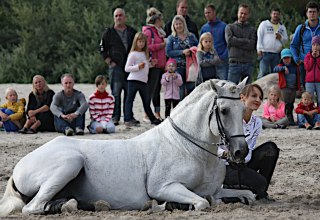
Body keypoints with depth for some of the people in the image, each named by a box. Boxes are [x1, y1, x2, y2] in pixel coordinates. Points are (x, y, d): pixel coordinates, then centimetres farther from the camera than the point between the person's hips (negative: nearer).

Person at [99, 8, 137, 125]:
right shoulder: (109, 33, 5)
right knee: (116, 93, -8)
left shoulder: (132, 32, 12)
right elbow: (102, 50, 5)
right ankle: (115, 117, -5)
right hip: (116, 67, -3)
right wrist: (110, 62, -5)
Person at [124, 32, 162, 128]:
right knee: (130, 100, -6)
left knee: (146, 101, 16)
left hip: (143, 80, 7)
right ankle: (128, 119, -7)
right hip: (134, 80, -7)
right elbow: (127, 68, -10)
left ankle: (153, 119, 24)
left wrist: (151, 64, 12)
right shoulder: (133, 54, -6)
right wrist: (138, 67, -20)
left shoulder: (145, 54, 16)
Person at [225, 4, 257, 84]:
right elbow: (230, 40, -8)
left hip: (248, 64, 2)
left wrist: (237, 41, -6)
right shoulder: (230, 27, 11)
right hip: (235, 64, -2)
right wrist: (246, 41, -5)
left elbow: (252, 45, -3)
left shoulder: (252, 29, 13)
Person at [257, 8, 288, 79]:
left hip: (277, 54, 4)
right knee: (263, 73, -12)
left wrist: (281, 38, -2)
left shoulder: (282, 27, 19)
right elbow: (259, 37, 2)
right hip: (265, 53, -4)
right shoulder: (264, 24, 8)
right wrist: (259, 49, -10)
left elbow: (286, 40, 21)